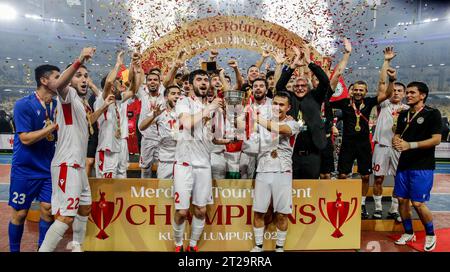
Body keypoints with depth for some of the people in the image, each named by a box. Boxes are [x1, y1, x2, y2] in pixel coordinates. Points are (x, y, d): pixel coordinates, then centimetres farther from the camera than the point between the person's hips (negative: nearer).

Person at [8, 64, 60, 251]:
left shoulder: (57, 105, 2)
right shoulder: (23, 105, -12)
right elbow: (26, 138, -18)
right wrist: (54, 126, -21)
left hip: (48, 167, 4)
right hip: (25, 169, -4)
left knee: (48, 209, 3)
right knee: (20, 213, 5)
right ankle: (14, 249, 26)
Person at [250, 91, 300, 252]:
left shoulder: (293, 124, -2)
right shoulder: (264, 121, 10)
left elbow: (280, 129, -24)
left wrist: (258, 118, -31)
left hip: (282, 173, -2)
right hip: (263, 171, 3)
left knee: (282, 214, 5)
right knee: (258, 212, 6)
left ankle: (280, 247, 22)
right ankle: (258, 246, 21)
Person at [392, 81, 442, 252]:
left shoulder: (432, 113, -6)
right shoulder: (403, 115, 11)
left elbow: (436, 140, -14)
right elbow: (397, 135, 17)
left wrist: (410, 145, -22)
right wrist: (396, 141, -8)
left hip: (423, 166, -6)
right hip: (404, 164, 6)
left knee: (418, 203, -7)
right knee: (402, 199, 7)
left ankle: (430, 235, 17)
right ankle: (408, 233, 25)